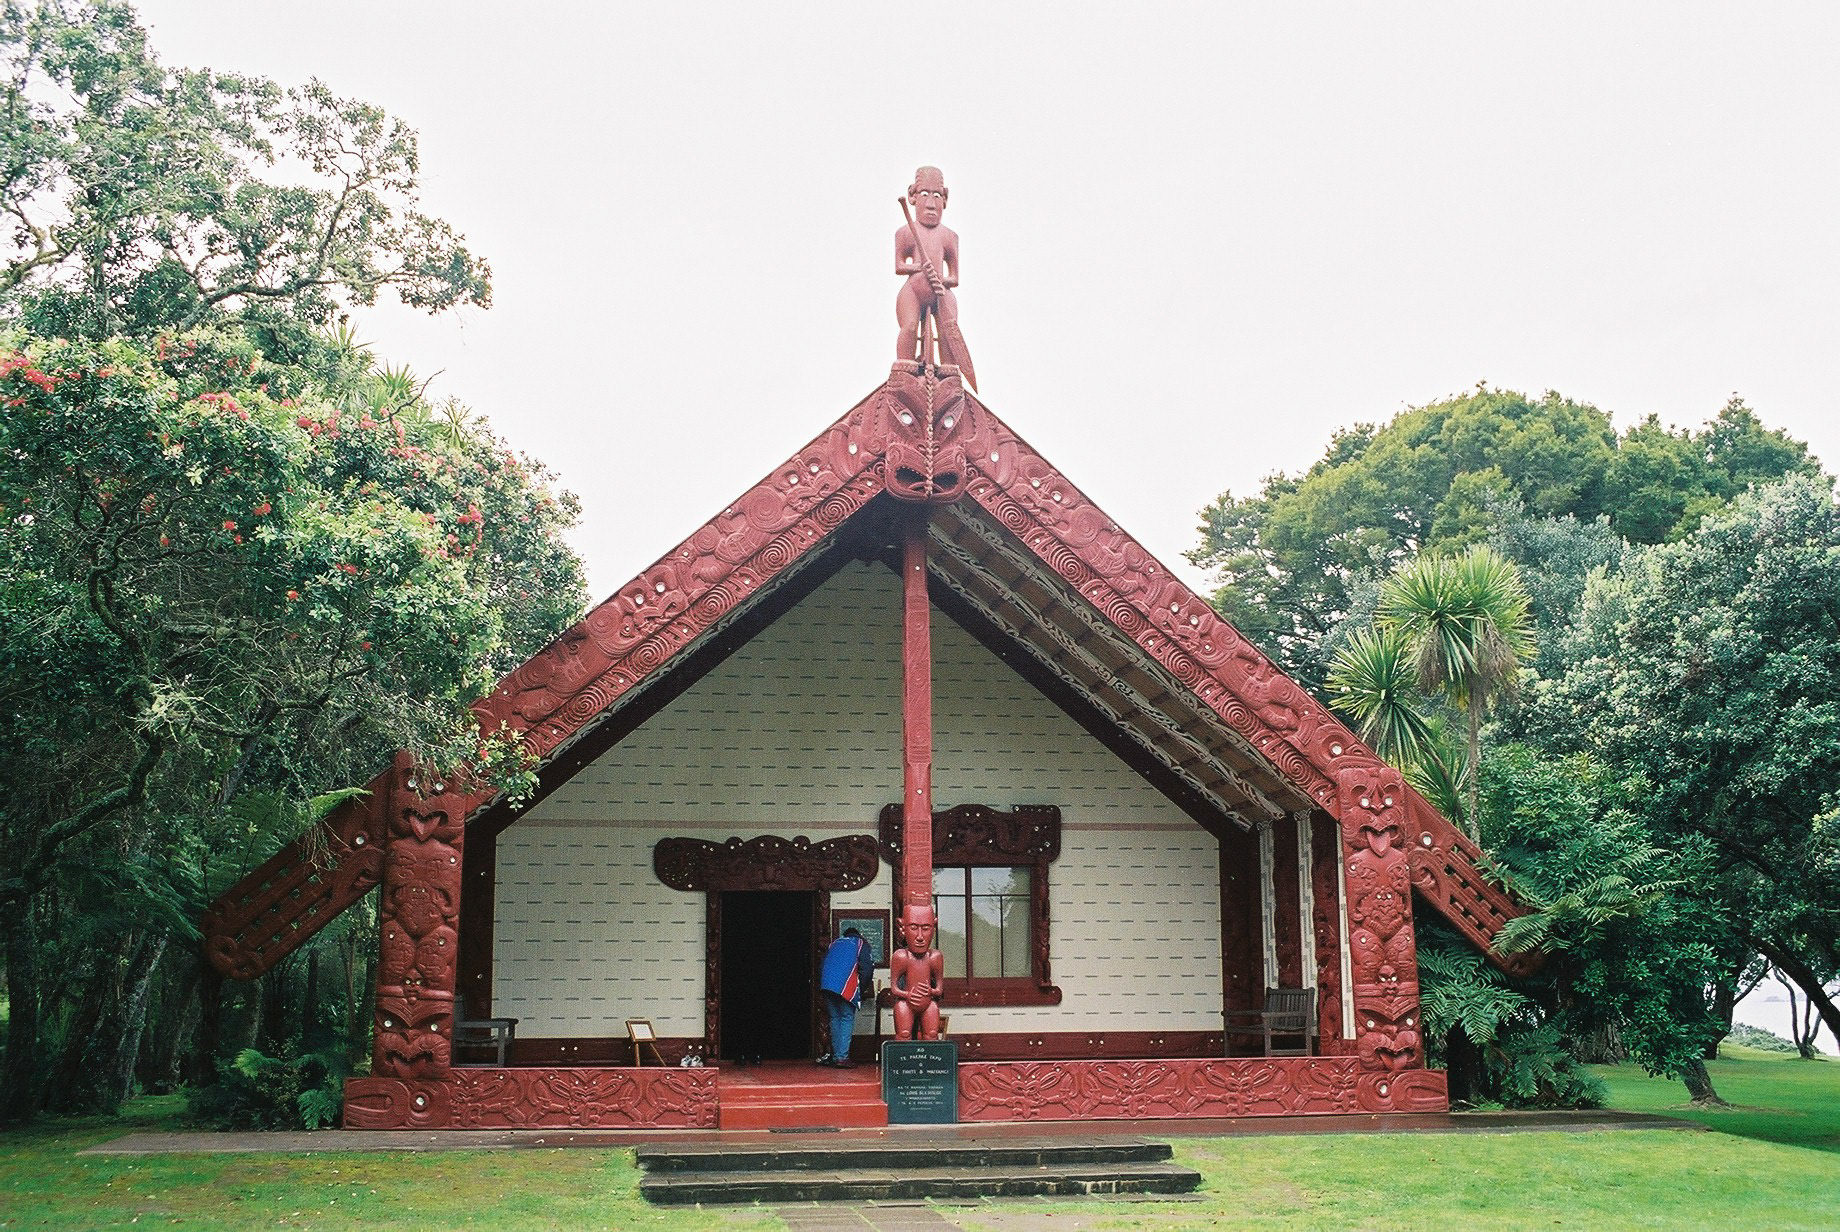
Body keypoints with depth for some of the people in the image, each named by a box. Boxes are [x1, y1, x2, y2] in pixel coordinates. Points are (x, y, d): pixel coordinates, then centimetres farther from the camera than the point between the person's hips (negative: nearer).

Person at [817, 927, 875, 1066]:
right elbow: (867, 969, 4)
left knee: (834, 1019, 13)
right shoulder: (861, 944, 15)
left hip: (827, 985, 5)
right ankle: (842, 1057, -13)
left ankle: (835, 1056, 12)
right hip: (845, 986, -5)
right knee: (847, 1019, -3)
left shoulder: (834, 944, 28)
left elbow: (821, 967, 24)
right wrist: (861, 989, 12)